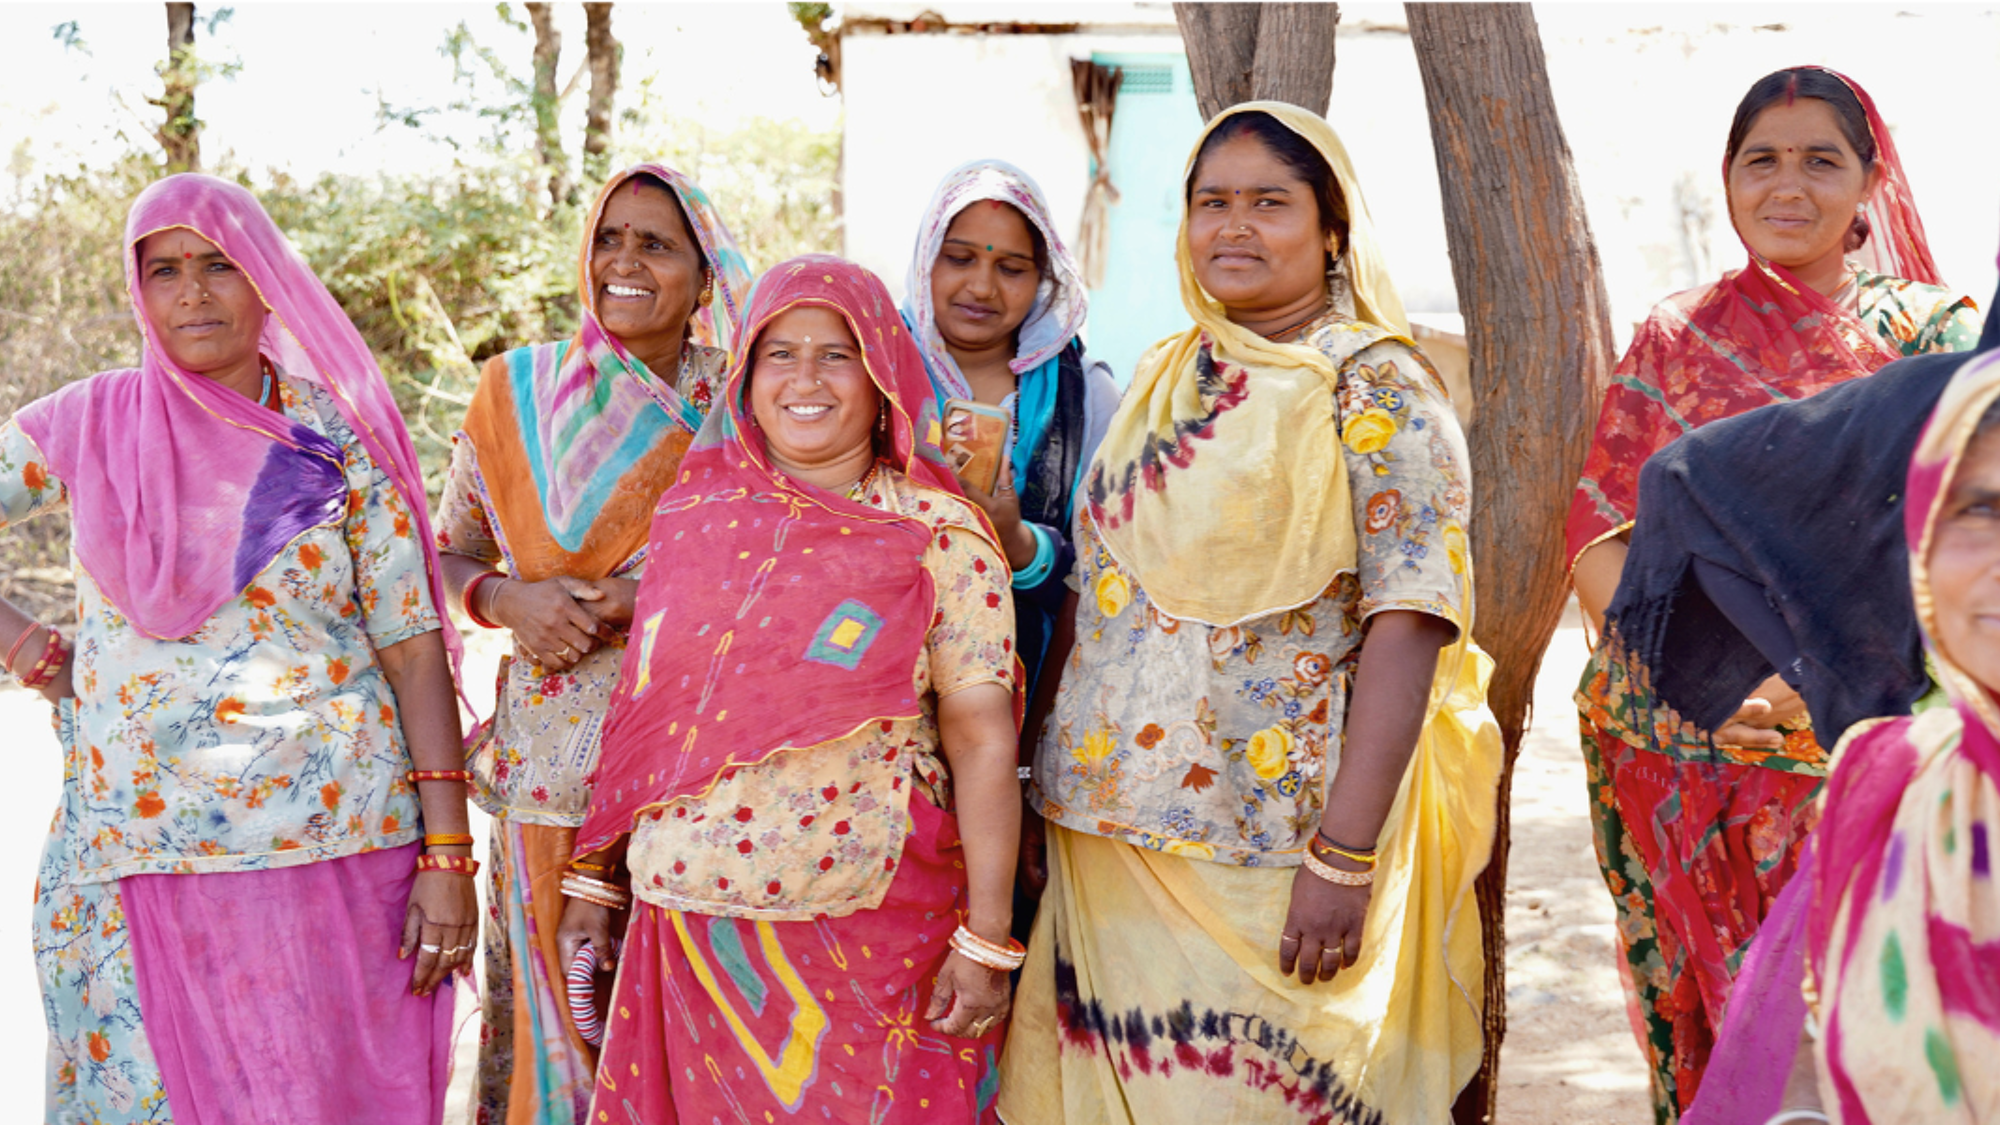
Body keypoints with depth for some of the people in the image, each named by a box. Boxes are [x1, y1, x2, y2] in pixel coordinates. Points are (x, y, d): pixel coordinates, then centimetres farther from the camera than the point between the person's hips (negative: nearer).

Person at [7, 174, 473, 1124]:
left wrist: (446, 857, -7)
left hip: (343, 847, 0)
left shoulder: (343, 436, 2)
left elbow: (414, 649, -2)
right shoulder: (86, 428, 4)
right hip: (146, 859, 1)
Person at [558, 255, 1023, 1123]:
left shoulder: (939, 536, -5)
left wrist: (987, 942, -12)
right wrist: (594, 879, 12)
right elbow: (641, 716, 12)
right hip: (685, 916, 4)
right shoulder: (696, 515, 6)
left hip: (868, 939, -3)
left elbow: (981, 738, -8)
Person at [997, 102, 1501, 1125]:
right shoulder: (1163, 380, 12)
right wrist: (1049, 787, 10)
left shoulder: (1373, 385, -6)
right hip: (1105, 839, 6)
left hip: (1271, 850, -5)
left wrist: (1345, 856, -21)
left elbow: (1408, 621, -14)